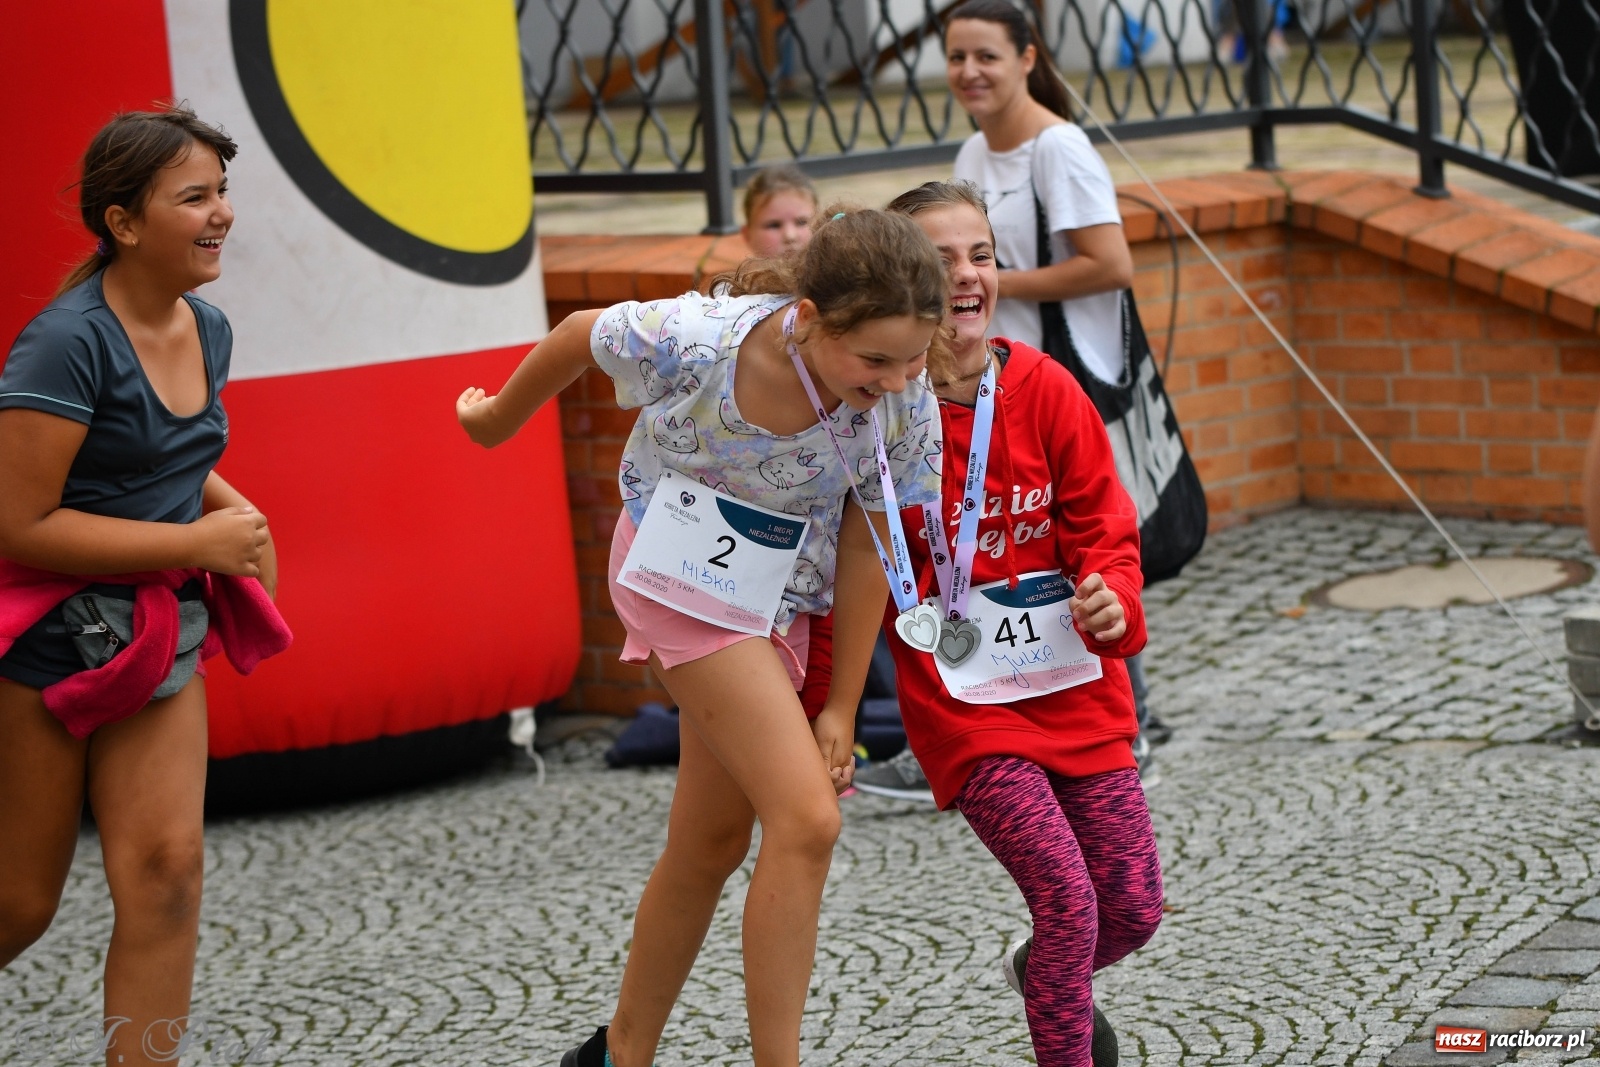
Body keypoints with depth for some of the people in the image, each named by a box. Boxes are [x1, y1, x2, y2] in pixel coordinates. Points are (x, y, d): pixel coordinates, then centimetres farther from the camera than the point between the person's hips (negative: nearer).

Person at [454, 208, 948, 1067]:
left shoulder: (906, 402, -23)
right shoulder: (693, 342, -32)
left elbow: (866, 544, -11)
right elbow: (579, 337, -11)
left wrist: (841, 707, -7)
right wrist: (500, 417, 8)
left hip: (777, 595, 5)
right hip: (681, 573, -5)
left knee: (712, 843, 14)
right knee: (807, 819, -18)